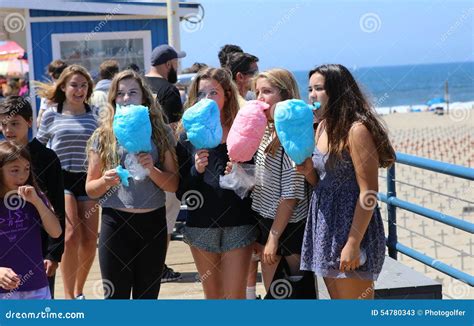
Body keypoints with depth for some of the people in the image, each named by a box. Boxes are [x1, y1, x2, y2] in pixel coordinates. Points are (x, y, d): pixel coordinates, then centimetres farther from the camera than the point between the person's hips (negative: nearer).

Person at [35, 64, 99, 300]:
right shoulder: (51, 115, 2)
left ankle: (78, 291, 23)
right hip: (60, 179, -2)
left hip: (87, 180, 3)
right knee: (71, 235, -18)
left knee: (89, 241, 2)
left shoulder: (95, 114, 4)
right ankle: (68, 295, -9)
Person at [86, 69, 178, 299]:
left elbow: (174, 184, 3)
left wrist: (152, 169, -15)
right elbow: (90, 188, 5)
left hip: (153, 222, 1)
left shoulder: (161, 133, 4)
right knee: (116, 296, 1)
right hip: (115, 224, -1)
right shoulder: (103, 136, 3)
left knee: (148, 296, 10)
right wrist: (105, 181, -16)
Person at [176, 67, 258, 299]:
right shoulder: (188, 137, 3)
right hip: (201, 225, 2)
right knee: (212, 295, 12)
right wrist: (196, 170, -15)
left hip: (239, 225, -2)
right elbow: (180, 191, 2)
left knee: (235, 296, -3)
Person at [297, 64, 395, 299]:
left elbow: (368, 191, -18)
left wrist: (353, 244, -20)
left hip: (351, 228, -8)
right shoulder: (323, 127, 10)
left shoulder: (357, 129, -15)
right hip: (325, 225, 9)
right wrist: (308, 171, -4)